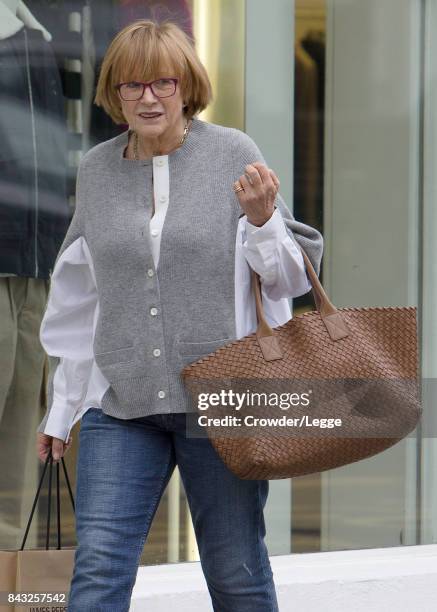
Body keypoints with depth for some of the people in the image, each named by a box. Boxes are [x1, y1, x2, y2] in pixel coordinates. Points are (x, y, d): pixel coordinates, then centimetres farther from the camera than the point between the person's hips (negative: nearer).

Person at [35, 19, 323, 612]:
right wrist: (61, 406, 19)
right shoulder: (96, 169, 9)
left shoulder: (234, 154, 0)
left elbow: (290, 274, 5)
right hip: (120, 405, 2)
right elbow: (76, 296, 18)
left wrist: (261, 219, -16)